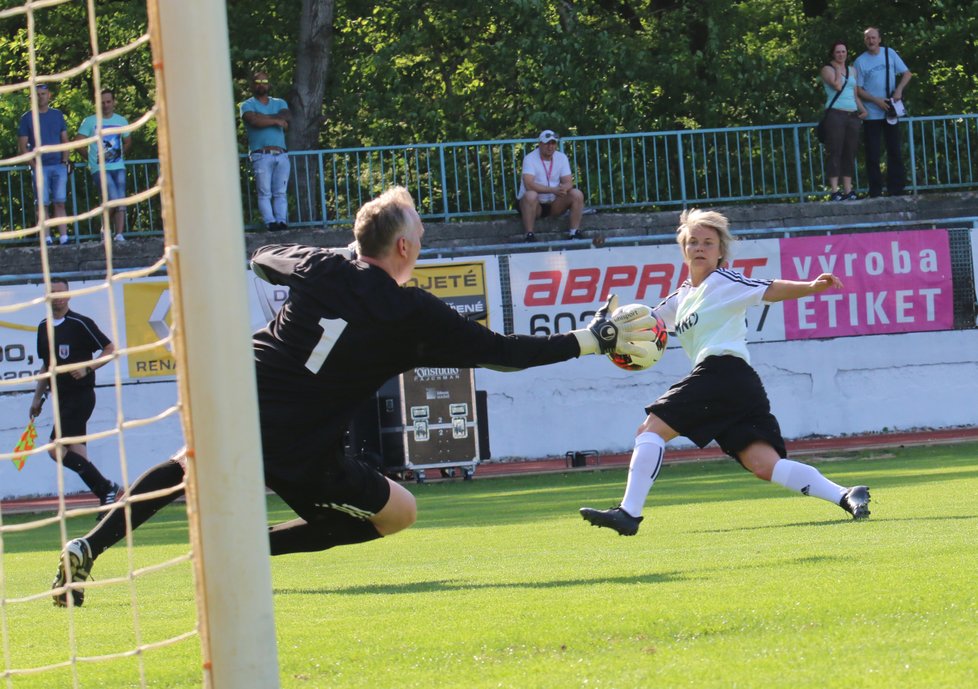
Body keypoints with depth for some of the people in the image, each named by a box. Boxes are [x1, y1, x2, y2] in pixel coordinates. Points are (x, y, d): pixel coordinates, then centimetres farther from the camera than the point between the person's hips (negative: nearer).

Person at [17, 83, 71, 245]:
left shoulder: (57, 115, 12)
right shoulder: (27, 118, 5)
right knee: (43, 204, -4)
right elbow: (22, 146, 3)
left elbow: (65, 139, 14)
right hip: (40, 166, -2)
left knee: (60, 203, -1)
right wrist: (34, 165, -8)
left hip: (58, 165, 2)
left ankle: (63, 237, -4)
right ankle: (46, 239, -4)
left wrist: (65, 160, 0)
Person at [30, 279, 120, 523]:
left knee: (56, 450, -17)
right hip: (61, 398, 8)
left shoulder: (80, 324, -9)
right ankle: (106, 493, 9)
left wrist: (87, 368, -19)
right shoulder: (44, 328, 13)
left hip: (80, 395, -8)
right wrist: (38, 398, 21)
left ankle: (105, 487, -10)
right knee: (76, 455, 4)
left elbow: (110, 349, -7)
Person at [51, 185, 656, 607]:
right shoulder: (414, 315, -9)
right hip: (302, 454, -5)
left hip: (238, 414, 5)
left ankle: (89, 549, 23)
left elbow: (262, 259, 26)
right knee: (399, 512, 10)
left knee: (191, 466, 34)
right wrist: (595, 339, 5)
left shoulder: (319, 268, 2)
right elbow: (502, 351, -4)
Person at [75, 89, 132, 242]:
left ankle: (119, 234, -5)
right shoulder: (90, 121, 0)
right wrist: (91, 157, 4)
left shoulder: (121, 121, 13)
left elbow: (128, 142, 27)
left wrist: (121, 155, 15)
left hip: (119, 167, 4)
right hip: (100, 169, -4)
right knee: (114, 199, -18)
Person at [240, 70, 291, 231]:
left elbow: (287, 117, 0)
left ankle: (282, 221, -9)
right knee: (265, 193, -10)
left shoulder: (279, 103, 21)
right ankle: (270, 222, -16)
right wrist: (276, 120, -2)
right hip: (261, 155, -3)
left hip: (281, 155, 3)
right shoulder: (248, 105, 11)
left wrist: (264, 117, -4)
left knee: (280, 193, -3)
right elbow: (254, 120, -11)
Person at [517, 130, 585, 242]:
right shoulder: (530, 158, -14)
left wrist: (564, 188, -31)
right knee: (530, 195, -38)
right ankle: (529, 235, -32)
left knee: (577, 194, -16)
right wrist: (553, 190, -34)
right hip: (535, 204, -5)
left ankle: (574, 232, -13)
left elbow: (568, 183, -5)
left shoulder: (562, 158, 2)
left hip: (554, 204, 5)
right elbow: (529, 185, -27)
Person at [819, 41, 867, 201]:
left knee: (850, 154, 3)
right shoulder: (828, 70, 2)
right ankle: (835, 192, -12)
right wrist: (837, 68, -3)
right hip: (835, 114, -6)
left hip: (852, 115, 6)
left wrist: (862, 109, 8)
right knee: (835, 153, -9)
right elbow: (837, 85, -15)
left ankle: (848, 190, 5)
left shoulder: (853, 71, 19)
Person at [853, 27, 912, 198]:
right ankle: (875, 191, 0)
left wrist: (899, 89, -12)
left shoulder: (889, 53, 4)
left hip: (891, 112, 2)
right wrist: (877, 100, -16)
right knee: (873, 154, -2)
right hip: (872, 114, -2)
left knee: (895, 151, 4)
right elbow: (858, 89, -4)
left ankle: (896, 190, 9)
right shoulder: (860, 62, -2)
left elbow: (907, 73, 6)